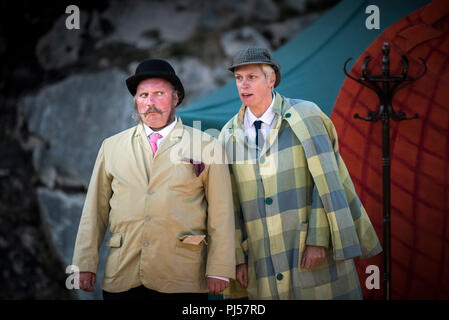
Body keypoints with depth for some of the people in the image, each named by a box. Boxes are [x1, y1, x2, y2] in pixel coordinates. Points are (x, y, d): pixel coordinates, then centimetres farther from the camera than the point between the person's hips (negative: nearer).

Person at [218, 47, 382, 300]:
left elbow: (326, 181, -8)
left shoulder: (304, 116, -3)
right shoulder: (229, 135, 7)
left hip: (316, 250, -3)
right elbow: (230, 204, 8)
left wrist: (318, 239, -14)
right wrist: (238, 258, 3)